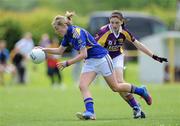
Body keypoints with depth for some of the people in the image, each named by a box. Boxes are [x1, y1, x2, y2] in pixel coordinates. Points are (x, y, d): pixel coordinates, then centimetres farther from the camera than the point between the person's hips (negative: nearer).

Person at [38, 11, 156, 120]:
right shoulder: (67, 35, 3)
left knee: (115, 87, 2)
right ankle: (90, 113, -22)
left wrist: (67, 63, -24)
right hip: (89, 62, 8)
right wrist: (44, 49, 8)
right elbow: (60, 51, 16)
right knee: (83, 86, -13)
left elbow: (83, 54, -27)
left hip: (101, 58, -8)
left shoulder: (77, 32, -25)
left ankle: (141, 90, 22)